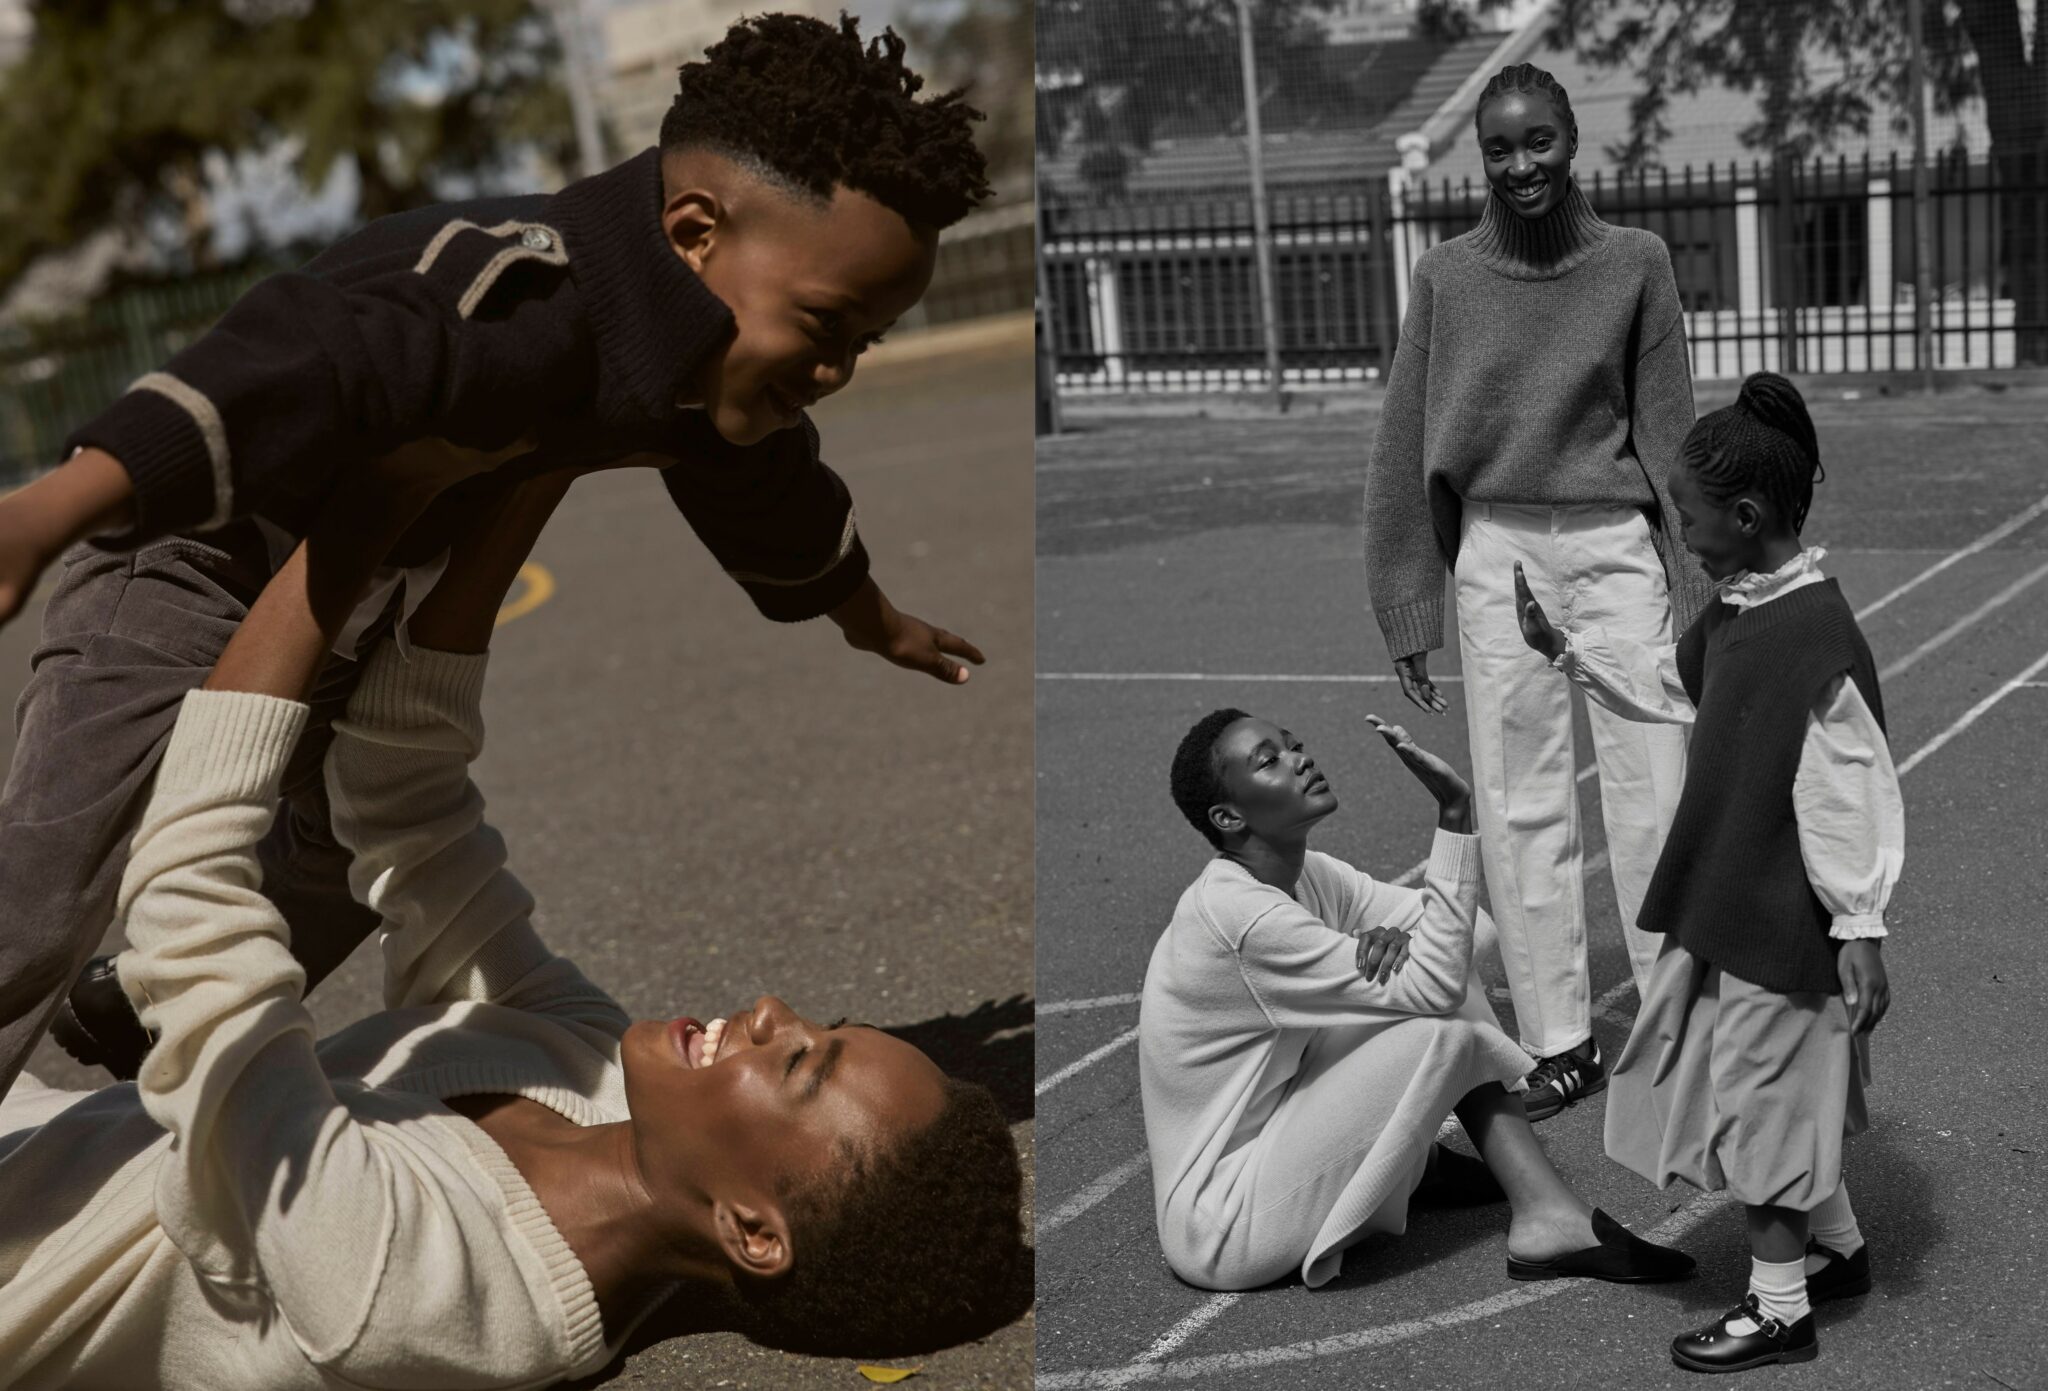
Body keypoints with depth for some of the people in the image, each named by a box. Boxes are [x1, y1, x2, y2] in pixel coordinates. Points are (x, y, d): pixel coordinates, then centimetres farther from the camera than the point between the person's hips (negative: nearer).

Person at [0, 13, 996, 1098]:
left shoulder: (704, 359, -3)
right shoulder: (532, 306, -36)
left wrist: (871, 623, 36)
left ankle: (124, 1021, 46)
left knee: (367, 849, 24)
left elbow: (769, 492, 18)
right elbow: (311, 367, -51)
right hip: (192, 574, -9)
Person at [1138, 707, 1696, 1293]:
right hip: (1224, 1228, -9)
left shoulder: (1307, 875, 3)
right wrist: (1455, 814, -26)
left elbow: (1464, 932, 6)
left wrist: (1398, 936, -18)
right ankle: (1546, 1221, -1)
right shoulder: (1241, 916, -25)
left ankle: (1418, 1165, 4)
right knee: (1446, 1035, -20)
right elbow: (1435, 992, -23)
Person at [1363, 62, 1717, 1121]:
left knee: (1652, 792, 1)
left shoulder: (1635, 264, 0)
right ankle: (1558, 1042, 14)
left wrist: (1693, 593, 1)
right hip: (1498, 556, 1)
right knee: (1521, 807, 4)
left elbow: (1666, 432, 3)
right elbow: (1407, 450, 4)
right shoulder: (1446, 277, 1)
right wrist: (1407, 614, 3)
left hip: (1618, 547, -1)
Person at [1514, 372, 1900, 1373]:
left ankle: (1778, 1308, 20)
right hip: (1729, 904, 9)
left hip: (1789, 922, -9)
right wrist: (1564, 649, 17)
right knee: (1782, 1097, 22)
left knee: (1765, 1097, 4)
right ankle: (1839, 1250, 41)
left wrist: (1860, 930, -20)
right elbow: (1669, 685, 22)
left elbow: (1852, 797, -23)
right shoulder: (1734, 617, 3)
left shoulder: (1819, 638, -25)